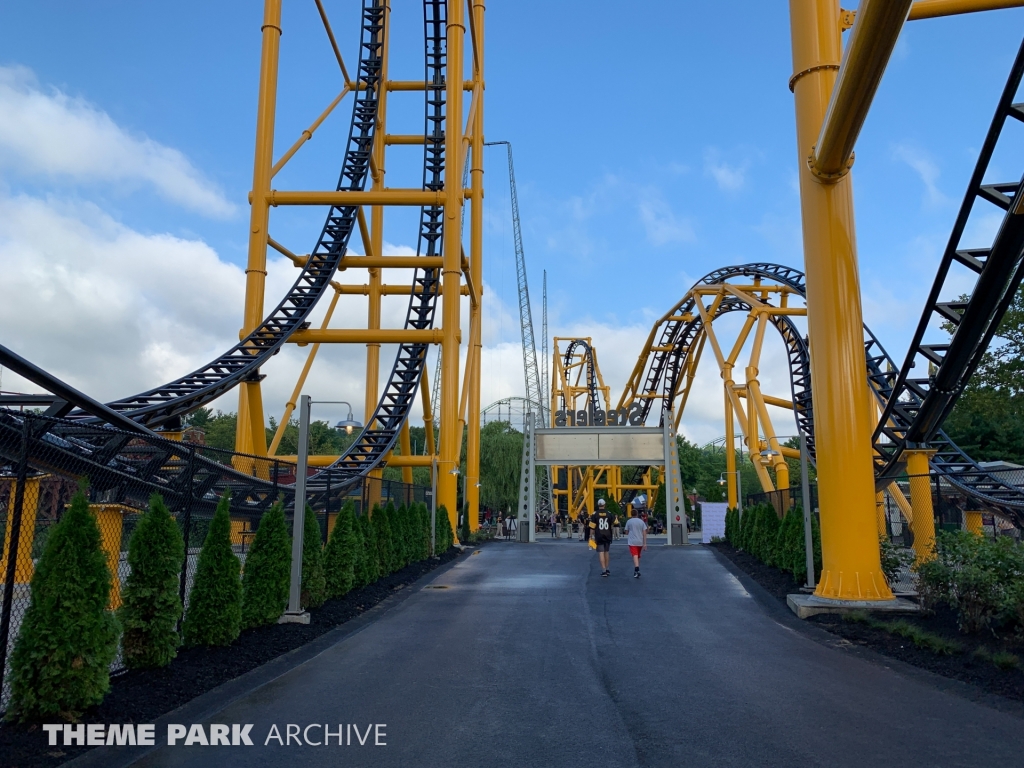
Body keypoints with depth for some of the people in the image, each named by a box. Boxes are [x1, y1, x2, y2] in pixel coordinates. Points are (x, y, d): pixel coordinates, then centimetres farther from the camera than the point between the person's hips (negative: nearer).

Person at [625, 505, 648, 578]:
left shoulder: (628, 521, 0)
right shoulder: (641, 521, 4)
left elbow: (626, 532, 4)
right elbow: (644, 533, 0)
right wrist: (645, 543, 0)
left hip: (632, 542, -3)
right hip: (640, 542, 3)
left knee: (635, 556, -12)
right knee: (638, 556, 18)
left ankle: (637, 569, -31)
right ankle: (636, 570, 29)